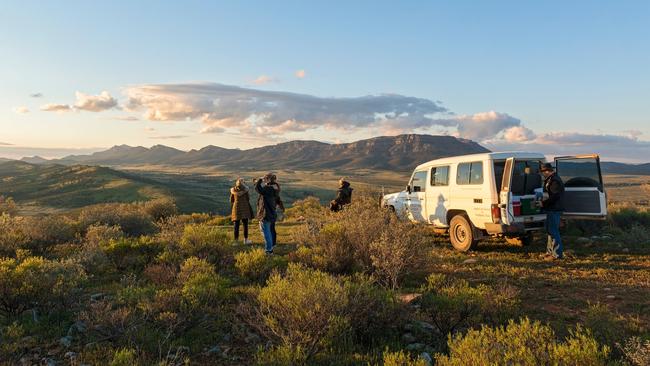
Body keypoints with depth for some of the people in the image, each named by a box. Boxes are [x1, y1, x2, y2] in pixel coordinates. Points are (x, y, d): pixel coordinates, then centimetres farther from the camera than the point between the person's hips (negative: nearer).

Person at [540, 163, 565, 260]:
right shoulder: (550, 180, 16)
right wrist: (543, 201, 13)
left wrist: (543, 203, -17)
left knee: (553, 231, -8)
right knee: (550, 230, 17)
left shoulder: (555, 181, -18)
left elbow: (553, 197, -25)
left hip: (554, 210, -11)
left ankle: (557, 254, -4)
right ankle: (550, 251, 25)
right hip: (551, 210, 11)